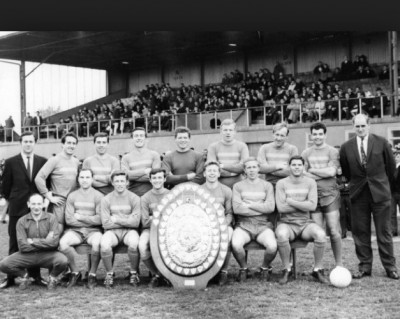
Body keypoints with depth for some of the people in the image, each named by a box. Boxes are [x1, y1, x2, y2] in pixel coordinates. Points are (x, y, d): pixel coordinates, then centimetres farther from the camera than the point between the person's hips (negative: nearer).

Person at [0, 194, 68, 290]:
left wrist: (33, 241, -11)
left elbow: (54, 241, -13)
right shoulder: (22, 221, 0)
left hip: (47, 255, -1)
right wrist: (45, 243, -11)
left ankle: (53, 277, 5)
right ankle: (24, 276, 12)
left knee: (63, 261, -32)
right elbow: (22, 246, -9)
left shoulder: (51, 218, -2)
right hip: (27, 256, 1)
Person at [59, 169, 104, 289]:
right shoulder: (72, 196, 9)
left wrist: (80, 217, -4)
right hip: (75, 230, 2)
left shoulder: (98, 196, 3)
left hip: (93, 230, -2)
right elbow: (69, 219, 0)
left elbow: (99, 219, -7)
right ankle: (75, 272, -6)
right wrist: (90, 220, -4)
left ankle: (92, 274, -12)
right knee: (62, 243, -28)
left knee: (97, 243, -35)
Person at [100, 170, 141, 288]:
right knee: (104, 244, -33)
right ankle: (109, 273, -7)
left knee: (134, 243, -35)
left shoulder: (134, 198, 0)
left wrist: (116, 219, -8)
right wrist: (127, 220, -6)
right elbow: (106, 224, -6)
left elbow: (136, 222, -8)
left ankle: (134, 272, -7)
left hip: (129, 231, 0)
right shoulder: (106, 199, 1)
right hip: (112, 231, 1)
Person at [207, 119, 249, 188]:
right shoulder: (213, 147, 5)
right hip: (220, 185, -1)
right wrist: (236, 169, -7)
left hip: (237, 185, 1)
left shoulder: (242, 146, 8)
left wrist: (223, 166, -9)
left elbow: (244, 167, -5)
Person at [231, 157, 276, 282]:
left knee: (272, 246, -29)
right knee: (235, 244, -33)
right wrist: (261, 208, -5)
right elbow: (236, 208, -6)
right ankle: (244, 268, 0)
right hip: (243, 225, -1)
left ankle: (265, 267, 6)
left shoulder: (267, 185, 14)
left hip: (263, 225, 1)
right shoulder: (238, 186, 10)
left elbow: (270, 207, -2)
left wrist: (249, 204, -5)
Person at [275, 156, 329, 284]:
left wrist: (290, 201, -8)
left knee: (321, 234, -30)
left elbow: (312, 206, -8)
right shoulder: (281, 183, 2)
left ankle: (318, 270, -7)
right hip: (287, 223, -1)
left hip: (306, 223, 2)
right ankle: (287, 270, -14)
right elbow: (281, 208, -10)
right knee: (281, 235, -36)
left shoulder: (310, 182, 5)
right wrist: (303, 205, -7)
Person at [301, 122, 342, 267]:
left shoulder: (332, 152, 3)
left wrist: (311, 170, -4)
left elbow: (332, 172, -10)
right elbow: (303, 173, 3)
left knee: (334, 232, -4)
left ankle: (339, 264, 9)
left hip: (330, 196, -2)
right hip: (313, 196, 2)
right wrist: (324, 174, -8)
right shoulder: (306, 153, 12)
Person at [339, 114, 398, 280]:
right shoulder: (346, 147, 1)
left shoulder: (381, 142, -3)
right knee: (360, 232, 4)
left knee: (384, 231, 3)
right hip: (358, 194, 2)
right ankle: (364, 266, 14)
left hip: (380, 192, -2)